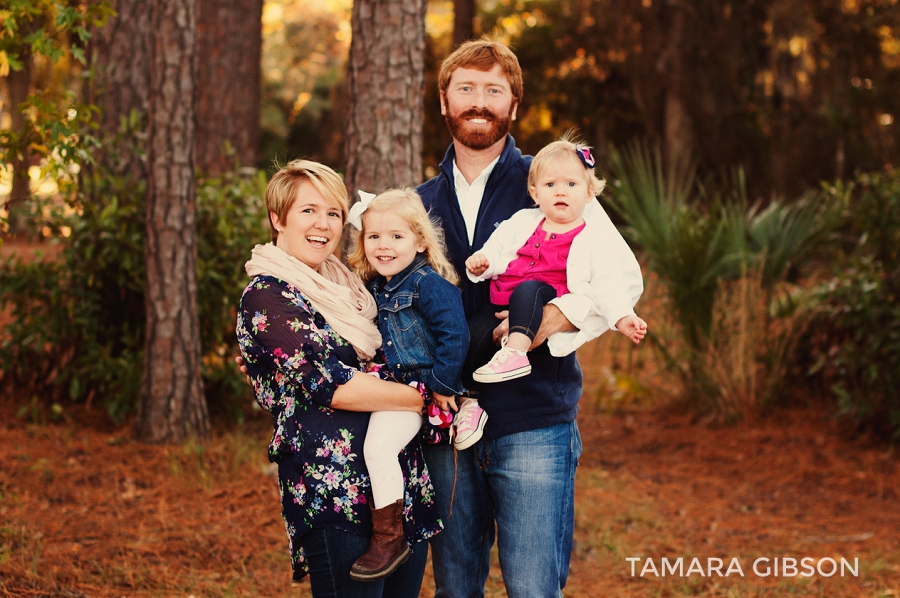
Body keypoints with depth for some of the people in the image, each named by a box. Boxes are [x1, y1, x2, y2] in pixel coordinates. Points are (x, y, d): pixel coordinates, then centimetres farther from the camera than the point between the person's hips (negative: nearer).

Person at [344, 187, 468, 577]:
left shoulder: (428, 283, -14)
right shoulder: (373, 288, 11)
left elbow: (455, 335, -20)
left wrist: (442, 385, -18)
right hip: (393, 389, 9)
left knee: (378, 444, -24)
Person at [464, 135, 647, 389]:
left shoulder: (592, 240, 7)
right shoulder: (523, 222, 19)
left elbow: (607, 283, 2)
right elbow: (496, 249, 22)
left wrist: (623, 318, -12)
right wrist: (481, 262, -1)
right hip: (501, 303, 5)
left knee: (527, 289, -37)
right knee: (472, 334, -18)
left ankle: (516, 352, -50)